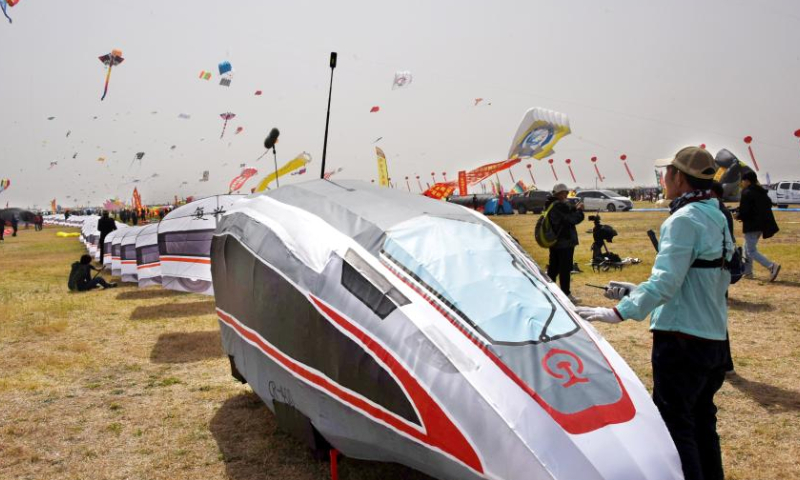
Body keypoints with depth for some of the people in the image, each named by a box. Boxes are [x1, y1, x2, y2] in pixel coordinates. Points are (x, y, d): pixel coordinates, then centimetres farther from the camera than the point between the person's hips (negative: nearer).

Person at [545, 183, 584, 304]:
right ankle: (566, 294, 2)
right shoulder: (560, 206, -19)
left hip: (554, 241, 10)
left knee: (553, 267, 15)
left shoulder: (551, 205, 11)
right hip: (565, 242, -10)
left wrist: (574, 209, 1)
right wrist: (579, 210, -6)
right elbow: (572, 219, -20)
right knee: (565, 269, -3)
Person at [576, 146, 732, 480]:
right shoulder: (717, 219, 12)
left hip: (682, 339, -9)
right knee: (702, 421, 19)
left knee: (675, 425, -3)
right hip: (714, 337, 9)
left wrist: (621, 312, -28)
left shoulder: (684, 220, -15)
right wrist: (637, 292, 16)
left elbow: (665, 283, -24)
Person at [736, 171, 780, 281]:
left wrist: (738, 216, -2)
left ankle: (772, 266, -21)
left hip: (751, 225, -9)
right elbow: (769, 204, 16)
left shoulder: (747, 192, -16)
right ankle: (747, 272, 26)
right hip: (762, 224, 9)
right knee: (748, 248, 21)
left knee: (752, 251, -6)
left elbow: (744, 211, -22)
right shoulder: (762, 192, 11)